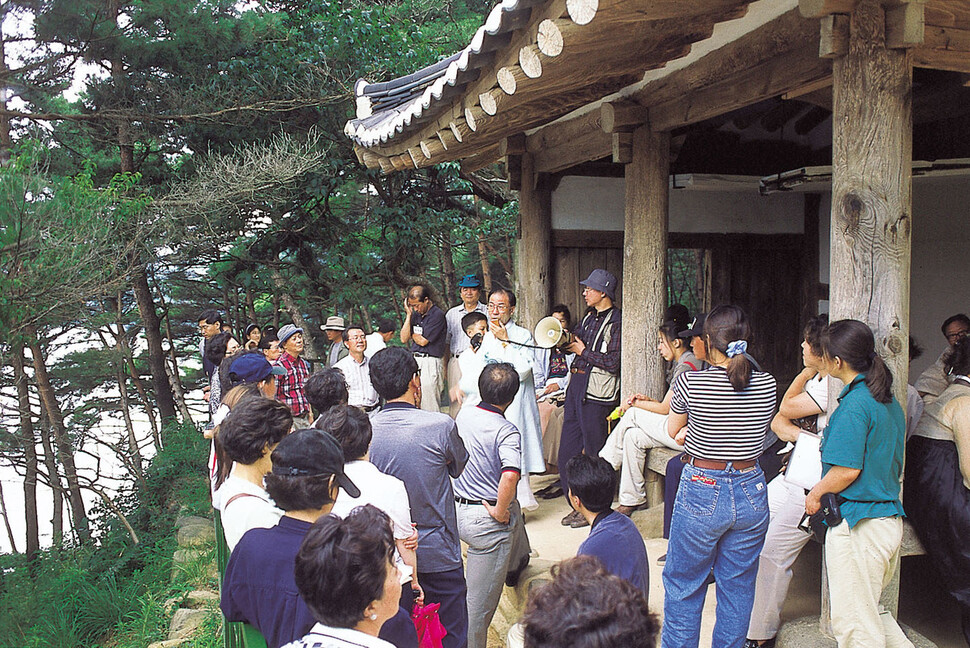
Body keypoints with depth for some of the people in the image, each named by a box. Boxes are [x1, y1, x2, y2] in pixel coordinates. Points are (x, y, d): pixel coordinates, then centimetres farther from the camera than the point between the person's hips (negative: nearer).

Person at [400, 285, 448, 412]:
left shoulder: (437, 315, -9)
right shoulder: (415, 314, 14)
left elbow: (423, 341, -11)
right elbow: (403, 339, 8)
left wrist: (412, 334, 9)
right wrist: (409, 315, 4)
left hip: (429, 362, -7)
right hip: (413, 361, 7)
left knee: (429, 405, -6)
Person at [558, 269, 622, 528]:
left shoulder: (616, 321, -12)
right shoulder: (589, 317, 15)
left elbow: (613, 362, -18)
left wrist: (583, 351, -10)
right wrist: (569, 342, 5)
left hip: (597, 394, -9)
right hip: (577, 385, 9)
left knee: (593, 453, 0)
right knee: (567, 450, 10)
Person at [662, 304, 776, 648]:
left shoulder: (691, 382, -15)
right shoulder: (766, 385, -5)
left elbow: (674, 431, 2)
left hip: (702, 493, -3)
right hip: (750, 494, 4)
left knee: (683, 588, 14)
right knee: (738, 588, 19)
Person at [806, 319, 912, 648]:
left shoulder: (854, 404, -18)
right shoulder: (891, 403, 10)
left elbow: (847, 471, -21)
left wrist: (815, 494, -5)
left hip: (857, 525, -9)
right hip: (890, 518, 9)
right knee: (871, 610, 24)